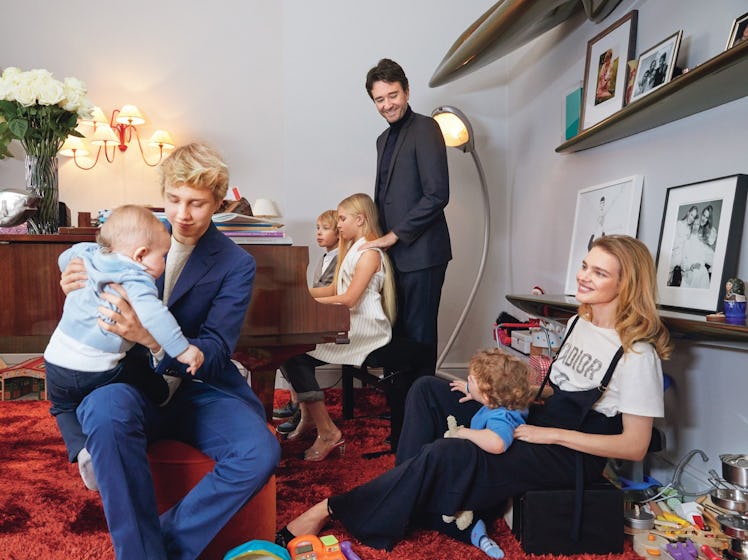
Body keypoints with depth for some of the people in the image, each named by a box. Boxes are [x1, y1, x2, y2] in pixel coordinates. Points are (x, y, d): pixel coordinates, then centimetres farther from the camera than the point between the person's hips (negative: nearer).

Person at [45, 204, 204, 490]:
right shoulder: (135, 280, -20)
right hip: (98, 370, -7)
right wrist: (182, 349, -39)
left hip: (56, 360, 7)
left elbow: (64, 259, 27)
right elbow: (151, 314, -38)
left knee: (64, 408, 27)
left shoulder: (87, 255, 5)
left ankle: (81, 449, 12)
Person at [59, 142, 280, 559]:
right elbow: (102, 317, 14)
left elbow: (215, 354, -12)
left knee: (261, 452, -28)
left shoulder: (236, 265, -3)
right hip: (134, 383, 2)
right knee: (107, 408, -34)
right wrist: (79, 293, -11)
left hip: (200, 388, -1)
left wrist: (151, 337, -32)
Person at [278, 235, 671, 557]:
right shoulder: (579, 322, 7)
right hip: (532, 422, 9)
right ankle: (412, 500, -10)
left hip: (572, 453, -8)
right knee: (428, 391, -5)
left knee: (447, 455, -30)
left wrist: (551, 434, -20)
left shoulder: (637, 353, -17)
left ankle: (332, 510, -16)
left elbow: (635, 447, -16)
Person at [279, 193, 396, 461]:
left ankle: (328, 432, -13)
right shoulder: (351, 249, 21)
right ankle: (308, 416, 6)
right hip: (350, 325, 9)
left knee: (297, 356, -19)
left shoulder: (369, 252, -10)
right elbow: (335, 289, 19)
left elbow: (349, 299, -17)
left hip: (366, 330, -9)